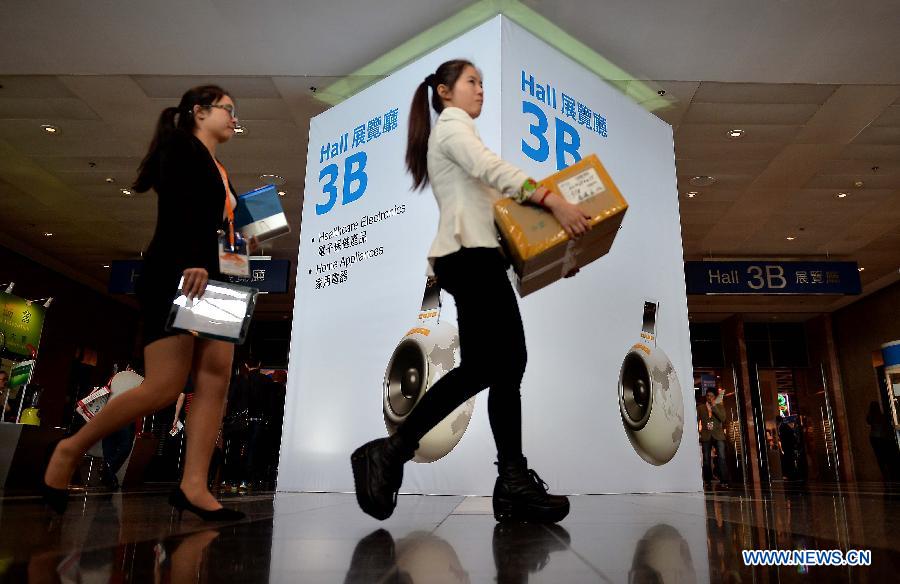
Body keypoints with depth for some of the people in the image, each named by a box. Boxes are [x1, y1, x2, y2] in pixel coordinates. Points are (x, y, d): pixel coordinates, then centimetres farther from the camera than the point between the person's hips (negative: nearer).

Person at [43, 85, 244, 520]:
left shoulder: (217, 171, 25)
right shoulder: (181, 147, 1)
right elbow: (172, 201, -16)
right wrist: (190, 260, -27)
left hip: (208, 280, 9)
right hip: (173, 276, -8)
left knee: (215, 378, -7)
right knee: (165, 387, -13)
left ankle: (193, 487, -9)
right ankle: (71, 449, 8)